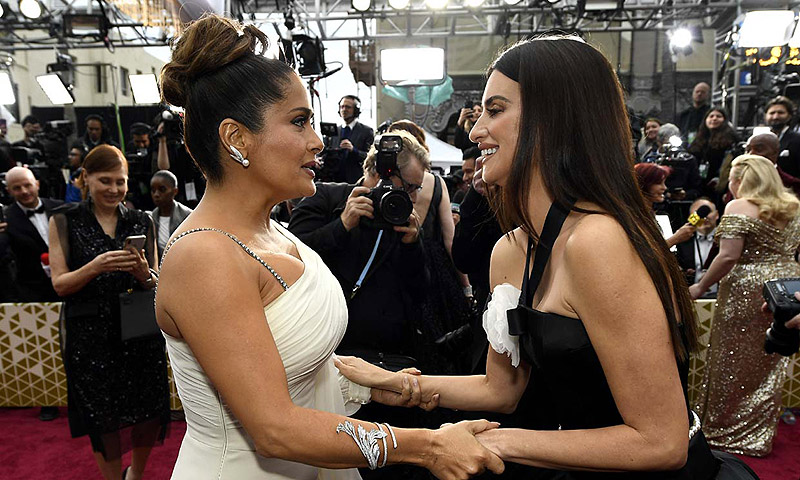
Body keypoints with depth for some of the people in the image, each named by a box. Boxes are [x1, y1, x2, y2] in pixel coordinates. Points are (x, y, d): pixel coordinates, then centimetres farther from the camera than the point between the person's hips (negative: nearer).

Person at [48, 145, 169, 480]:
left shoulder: (141, 222, 7)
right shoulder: (64, 220, 1)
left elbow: (157, 285, 8)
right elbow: (60, 284, -4)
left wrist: (144, 273, -14)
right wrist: (95, 267, -21)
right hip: (90, 336, -2)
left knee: (150, 414, 8)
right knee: (103, 420, 8)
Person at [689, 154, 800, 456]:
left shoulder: (739, 208, -12)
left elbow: (729, 256, -20)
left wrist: (701, 287, -12)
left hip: (746, 289, -7)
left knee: (733, 362, 5)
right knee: (770, 363, 15)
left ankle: (723, 431, 18)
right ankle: (760, 435, 27)